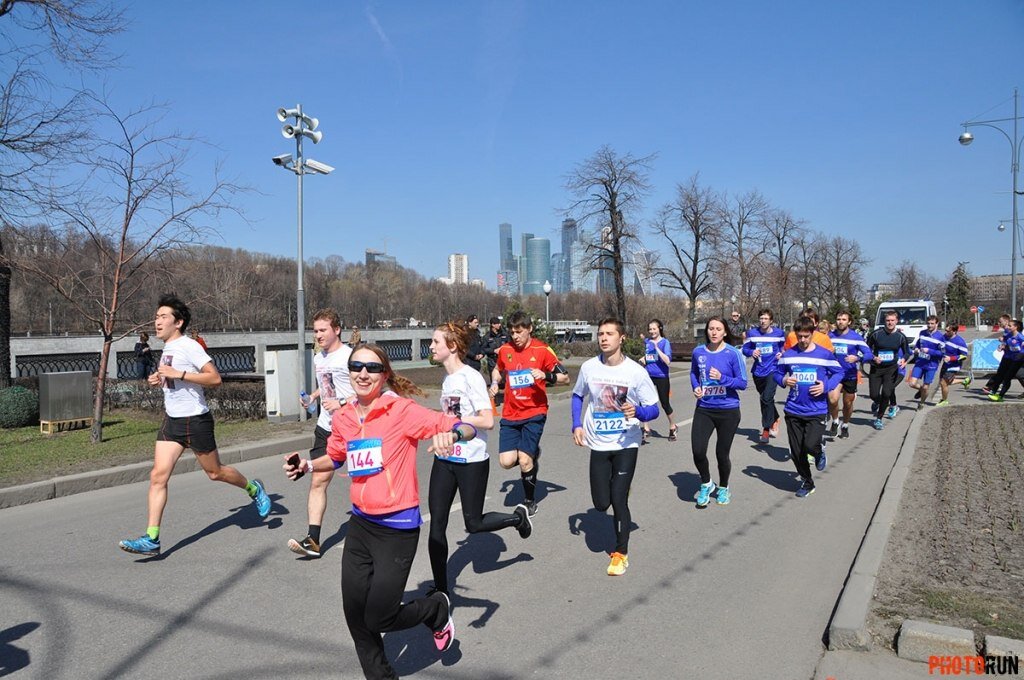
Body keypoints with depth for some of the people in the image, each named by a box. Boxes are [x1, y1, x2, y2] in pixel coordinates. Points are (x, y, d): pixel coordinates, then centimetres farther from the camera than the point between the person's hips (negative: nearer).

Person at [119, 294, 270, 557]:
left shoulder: (189, 346, -15)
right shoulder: (167, 348, 12)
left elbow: (214, 378, -23)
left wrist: (178, 373, -27)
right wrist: (160, 379, 9)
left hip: (195, 420, -7)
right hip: (171, 420, 7)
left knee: (214, 472, 8)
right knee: (158, 476, -3)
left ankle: (253, 489, 34)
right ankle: (151, 539, -1)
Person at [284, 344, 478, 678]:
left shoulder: (402, 411, -16)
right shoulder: (343, 418, 1)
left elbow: (467, 429, -20)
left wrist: (451, 434, -42)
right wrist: (307, 465, 4)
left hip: (398, 528, -6)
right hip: (360, 523, 6)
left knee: (378, 619, 0)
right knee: (355, 613, 12)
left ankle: (437, 609, 30)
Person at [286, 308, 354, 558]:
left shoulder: (350, 356, -15)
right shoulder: (318, 359, 11)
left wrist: (342, 403, -24)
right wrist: (312, 397, 9)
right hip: (325, 428, 7)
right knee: (318, 481, -3)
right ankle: (312, 540, -3)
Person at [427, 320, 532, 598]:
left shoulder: (470, 377, -16)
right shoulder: (447, 379, 8)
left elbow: (487, 421, -22)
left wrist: (449, 419, -20)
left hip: (472, 461, -7)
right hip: (445, 459, 7)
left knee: (474, 524, 6)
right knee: (436, 524, 3)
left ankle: (518, 516, 34)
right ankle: (441, 590, 14)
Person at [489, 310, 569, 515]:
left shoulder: (542, 350, -8)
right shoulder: (505, 350, 3)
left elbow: (565, 378, -5)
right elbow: (497, 370, 24)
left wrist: (546, 376, -23)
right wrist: (494, 383, 4)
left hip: (534, 413, -4)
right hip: (510, 414, 4)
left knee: (524, 460, -11)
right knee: (506, 461, -7)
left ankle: (530, 501, 15)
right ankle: (532, 454, 27)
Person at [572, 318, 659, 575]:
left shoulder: (636, 371, -14)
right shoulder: (589, 367, -6)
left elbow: (653, 410, -8)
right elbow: (578, 395, 11)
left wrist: (637, 412, -30)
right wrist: (577, 425, -2)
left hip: (626, 445, -3)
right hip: (598, 445, 3)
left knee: (618, 500, -6)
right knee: (601, 503, 5)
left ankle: (621, 553, 15)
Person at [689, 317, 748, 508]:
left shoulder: (733, 354, -11)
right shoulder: (698, 352, -1)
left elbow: (743, 383, -9)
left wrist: (722, 378, -24)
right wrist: (695, 387, -1)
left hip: (728, 411, -2)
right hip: (704, 409, 3)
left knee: (722, 454, 8)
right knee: (697, 451, -8)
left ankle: (723, 488, 36)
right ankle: (706, 484, 21)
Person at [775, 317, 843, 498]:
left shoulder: (825, 354, -5)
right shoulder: (788, 354, 0)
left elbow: (839, 372, 4)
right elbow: (778, 373, 11)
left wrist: (826, 386, -12)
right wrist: (784, 380, -11)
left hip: (816, 410, -3)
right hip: (793, 410, 3)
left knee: (810, 445, -18)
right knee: (796, 451, 8)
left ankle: (819, 454, 19)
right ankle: (806, 482, 29)